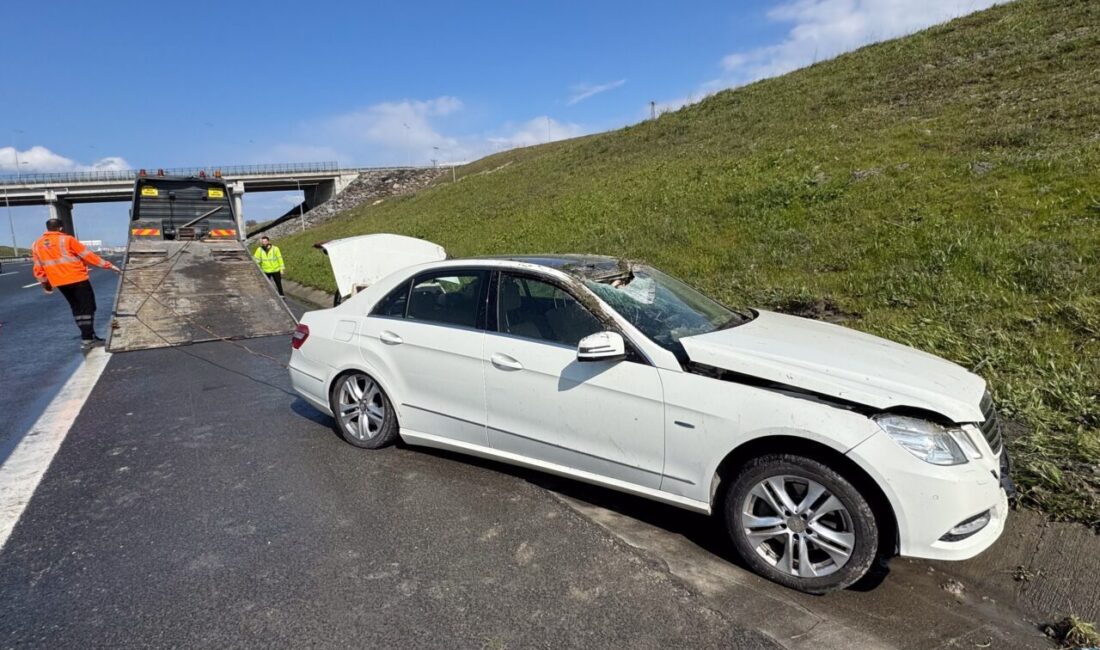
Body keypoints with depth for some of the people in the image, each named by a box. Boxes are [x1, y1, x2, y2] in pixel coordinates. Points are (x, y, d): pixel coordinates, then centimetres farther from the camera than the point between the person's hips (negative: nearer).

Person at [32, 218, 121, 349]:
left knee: (76, 308, 16)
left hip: (59, 282, 6)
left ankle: (87, 336, 17)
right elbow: (88, 255, -6)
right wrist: (109, 265, -2)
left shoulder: (36, 245, 10)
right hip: (77, 279, -6)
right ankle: (87, 339, -8)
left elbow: (38, 268, 12)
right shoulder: (67, 239, -6)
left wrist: (44, 283, 23)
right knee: (87, 307, -2)